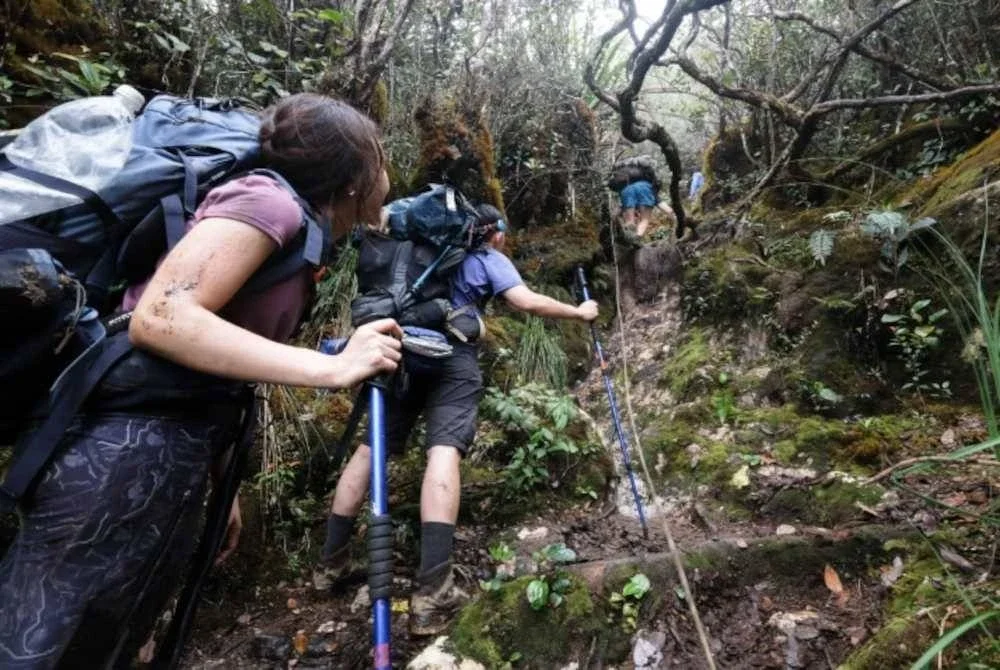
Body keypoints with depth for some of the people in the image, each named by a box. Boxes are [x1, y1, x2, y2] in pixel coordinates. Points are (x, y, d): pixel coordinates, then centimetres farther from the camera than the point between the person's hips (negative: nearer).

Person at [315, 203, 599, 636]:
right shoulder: (488, 258, 12)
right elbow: (528, 303, 1)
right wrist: (579, 313, 12)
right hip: (451, 356, -6)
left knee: (371, 447, 8)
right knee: (444, 450, -17)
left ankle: (331, 560, 15)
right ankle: (432, 591, -26)